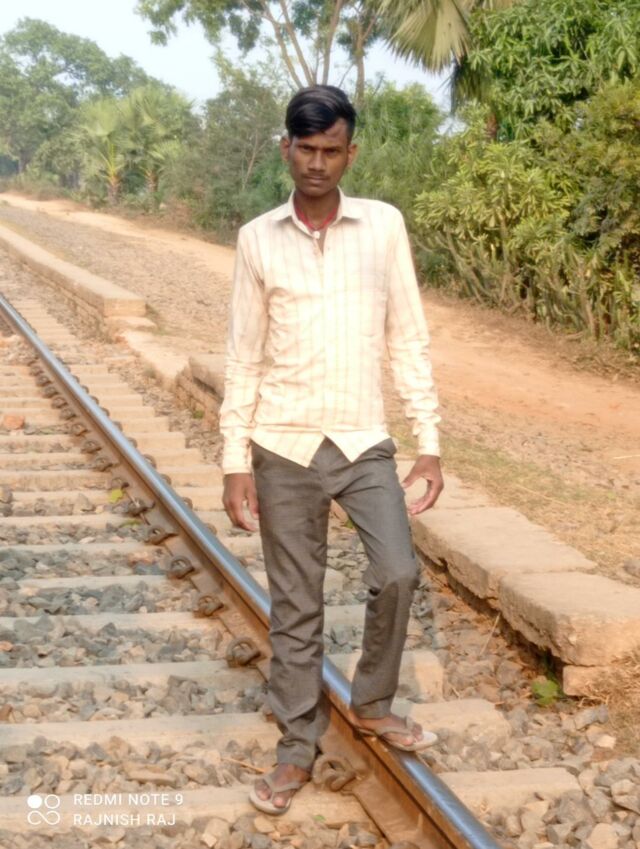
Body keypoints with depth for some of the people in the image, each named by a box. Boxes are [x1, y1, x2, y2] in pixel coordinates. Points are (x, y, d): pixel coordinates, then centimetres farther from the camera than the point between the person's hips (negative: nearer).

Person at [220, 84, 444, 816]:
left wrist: (429, 442, -2)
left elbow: (408, 339, 1)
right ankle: (297, 748, 20)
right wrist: (234, 462, -2)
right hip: (284, 448, 0)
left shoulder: (384, 225, -1)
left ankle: (372, 705, 16)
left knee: (398, 575, -11)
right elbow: (243, 357, 1)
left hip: (364, 441, 0)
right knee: (295, 606, 6)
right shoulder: (257, 239, -2)